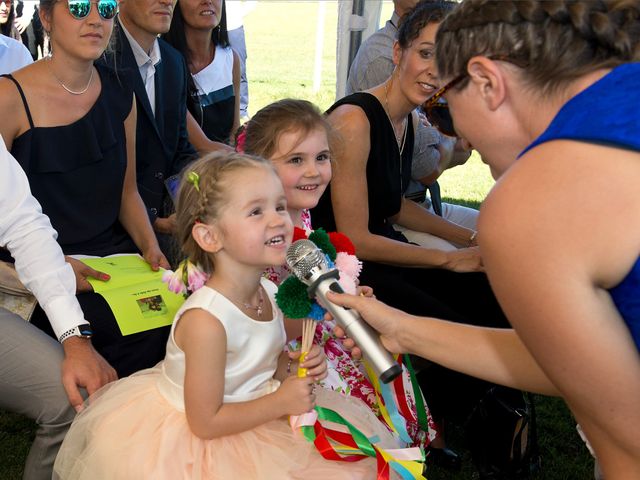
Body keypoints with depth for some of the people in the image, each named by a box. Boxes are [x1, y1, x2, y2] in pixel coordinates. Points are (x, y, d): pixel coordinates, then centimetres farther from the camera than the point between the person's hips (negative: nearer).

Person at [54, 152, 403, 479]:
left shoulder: (270, 292, -7)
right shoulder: (206, 321, -31)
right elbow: (205, 423, -24)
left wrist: (293, 367, -9)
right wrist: (281, 402, -20)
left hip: (256, 419, 8)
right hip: (198, 444, -7)